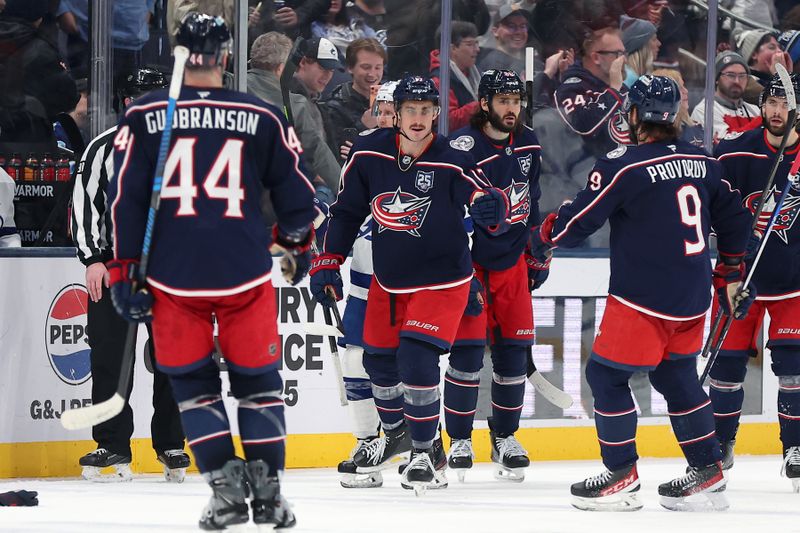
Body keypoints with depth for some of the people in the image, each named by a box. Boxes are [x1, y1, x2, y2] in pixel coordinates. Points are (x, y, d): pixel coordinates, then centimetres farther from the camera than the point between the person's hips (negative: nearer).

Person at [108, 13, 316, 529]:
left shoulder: (144, 117, -1)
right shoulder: (263, 117, 0)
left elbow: (125, 199, -3)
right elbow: (296, 191, 7)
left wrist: (125, 271, 4)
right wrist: (297, 244, 26)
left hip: (172, 275, 0)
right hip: (245, 273, 0)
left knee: (192, 381, 13)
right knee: (258, 379, 13)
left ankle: (226, 487, 3)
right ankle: (268, 491, 11)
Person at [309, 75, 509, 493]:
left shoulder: (452, 163, -20)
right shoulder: (368, 155, -9)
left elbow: (482, 196, -27)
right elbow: (347, 211, 3)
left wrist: (490, 204, -51)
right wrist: (327, 263, 2)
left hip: (440, 281, -5)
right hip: (388, 280, 5)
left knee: (416, 360, -18)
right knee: (379, 358, 16)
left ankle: (427, 452, 0)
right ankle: (396, 434, 45)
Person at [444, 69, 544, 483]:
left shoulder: (528, 144, 3)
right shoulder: (462, 148, -18)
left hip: (512, 261, 6)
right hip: (468, 261, -6)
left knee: (514, 347, 4)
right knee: (468, 347, -11)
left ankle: (505, 437, 16)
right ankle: (460, 442, -1)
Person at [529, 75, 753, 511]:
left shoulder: (624, 165, -15)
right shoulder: (703, 162, 6)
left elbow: (580, 219, -11)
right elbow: (733, 220, 15)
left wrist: (544, 237, 9)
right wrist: (729, 276, 26)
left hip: (642, 300, -7)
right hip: (692, 300, 7)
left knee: (606, 375, 4)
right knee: (676, 377, 19)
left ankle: (622, 476, 4)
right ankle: (708, 474, 19)